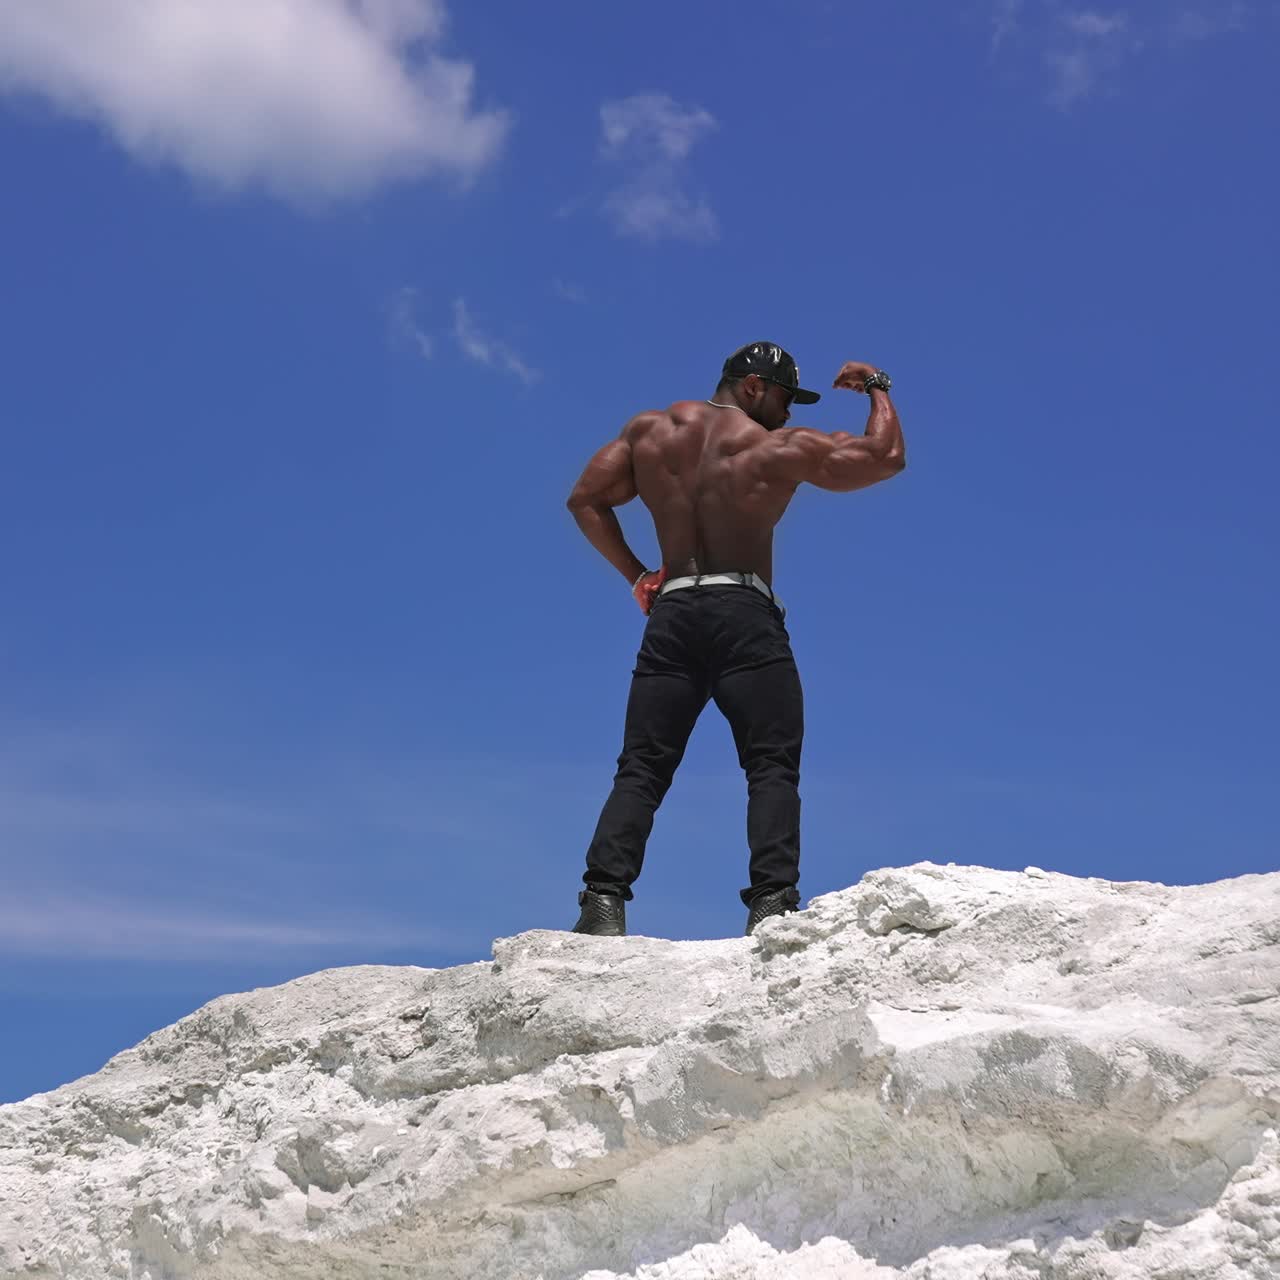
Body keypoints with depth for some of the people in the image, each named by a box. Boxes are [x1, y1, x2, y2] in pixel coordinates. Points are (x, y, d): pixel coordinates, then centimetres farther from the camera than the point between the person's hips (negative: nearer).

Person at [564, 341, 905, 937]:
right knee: (772, 768, -3)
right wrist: (877, 388, 19)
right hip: (746, 617, -4)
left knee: (641, 770, 4)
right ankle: (772, 901, -17)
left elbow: (585, 499, 12)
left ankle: (604, 900, -10)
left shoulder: (649, 429, 11)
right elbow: (886, 456, 3)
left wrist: (636, 575, 15)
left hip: (671, 614, 4)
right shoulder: (776, 448, 0)